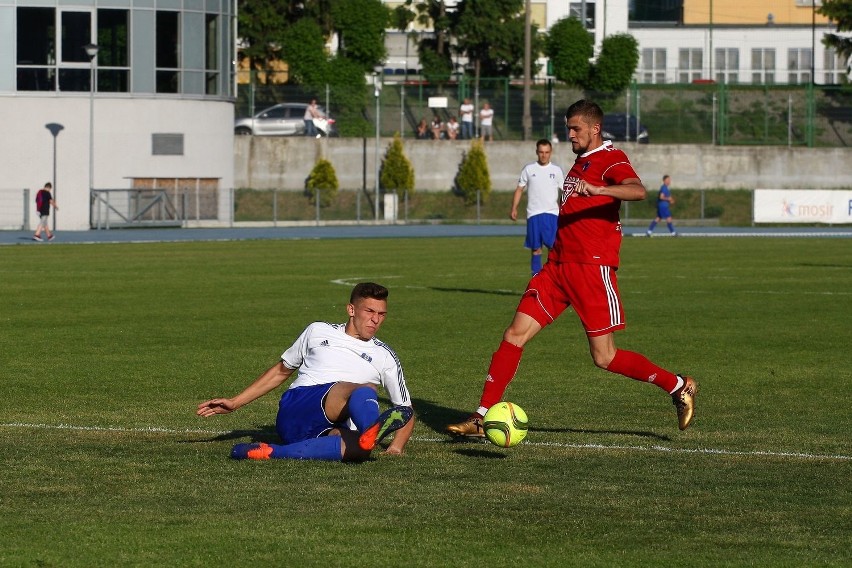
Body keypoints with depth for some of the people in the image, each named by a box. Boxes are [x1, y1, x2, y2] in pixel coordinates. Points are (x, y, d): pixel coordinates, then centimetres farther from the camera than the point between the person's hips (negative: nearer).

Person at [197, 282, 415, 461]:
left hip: (330, 429, 1)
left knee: (356, 448, -43)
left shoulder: (384, 357, 21)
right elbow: (281, 371, 30)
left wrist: (397, 447, 2)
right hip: (294, 411, -1)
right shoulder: (319, 332, 21)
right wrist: (234, 403, 25)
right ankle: (371, 435, -69)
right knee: (364, 390, -35)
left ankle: (274, 453, -50)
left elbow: (406, 409, 23)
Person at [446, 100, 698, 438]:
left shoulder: (610, 159, -7)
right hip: (558, 266, 8)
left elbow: (638, 191, -28)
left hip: (592, 268, -8)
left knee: (604, 357, -5)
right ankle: (482, 418, -2)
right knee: (515, 334, -3)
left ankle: (679, 387, 13)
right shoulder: (581, 162, 20)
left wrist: (595, 189, -42)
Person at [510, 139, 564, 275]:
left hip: (552, 213, -1)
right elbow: (519, 189, 11)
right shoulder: (529, 169, 7)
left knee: (554, 247, -11)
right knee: (535, 249, 2)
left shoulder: (557, 170, 6)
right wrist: (514, 208, 2)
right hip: (533, 214, 1)